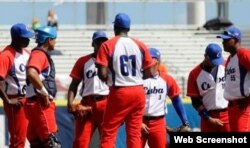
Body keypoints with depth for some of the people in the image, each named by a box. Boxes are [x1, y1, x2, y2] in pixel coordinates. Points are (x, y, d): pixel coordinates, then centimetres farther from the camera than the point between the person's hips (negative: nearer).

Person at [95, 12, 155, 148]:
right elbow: (149, 73, 4)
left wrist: (110, 80, 9)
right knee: (134, 134, 8)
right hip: (138, 92, 4)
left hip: (119, 92, -4)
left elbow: (102, 74, -12)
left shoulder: (108, 45, -6)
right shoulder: (140, 45, 4)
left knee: (108, 133, 0)